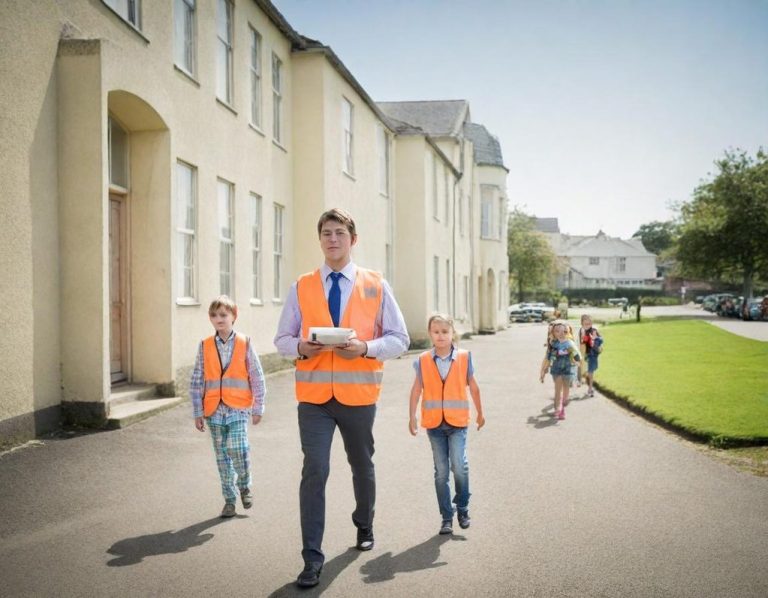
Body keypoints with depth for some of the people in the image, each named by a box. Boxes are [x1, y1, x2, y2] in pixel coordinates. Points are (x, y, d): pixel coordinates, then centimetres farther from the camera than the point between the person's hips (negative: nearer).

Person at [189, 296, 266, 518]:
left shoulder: (244, 344, -1)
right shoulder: (205, 347, 4)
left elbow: (257, 378, 2)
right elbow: (196, 382, 6)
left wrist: (258, 408, 1)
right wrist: (198, 412, 4)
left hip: (238, 410, -3)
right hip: (214, 411, 3)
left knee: (237, 449, -18)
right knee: (222, 457, 9)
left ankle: (244, 486, 10)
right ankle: (230, 500, 22)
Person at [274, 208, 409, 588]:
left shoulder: (376, 286, 0)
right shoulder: (301, 287, 3)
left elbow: (399, 339, 0)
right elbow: (282, 339, 7)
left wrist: (365, 348, -18)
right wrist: (301, 347, -16)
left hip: (358, 395, 1)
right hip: (314, 395, 0)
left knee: (362, 467, 18)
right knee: (314, 471, -9)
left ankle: (364, 526, 44)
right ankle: (312, 559, 0)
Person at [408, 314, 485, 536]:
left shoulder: (464, 357, -1)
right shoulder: (423, 360, 0)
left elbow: (473, 387, 9)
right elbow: (416, 389, 5)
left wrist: (480, 413, 17)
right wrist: (412, 417, 1)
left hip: (457, 420, -1)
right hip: (434, 422, 1)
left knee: (459, 465, -14)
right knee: (441, 471, 8)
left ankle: (462, 507, 10)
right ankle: (446, 517, 19)